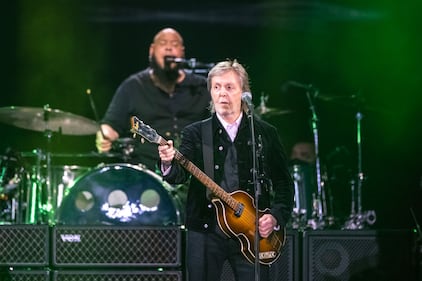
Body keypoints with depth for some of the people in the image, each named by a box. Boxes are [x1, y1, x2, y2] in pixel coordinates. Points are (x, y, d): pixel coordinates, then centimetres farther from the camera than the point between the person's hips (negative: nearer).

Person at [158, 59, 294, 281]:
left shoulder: (266, 134, 7)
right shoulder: (195, 133, 5)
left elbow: (284, 183, 10)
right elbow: (179, 175, -10)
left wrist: (276, 217, -5)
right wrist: (169, 164, -32)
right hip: (205, 232, 0)